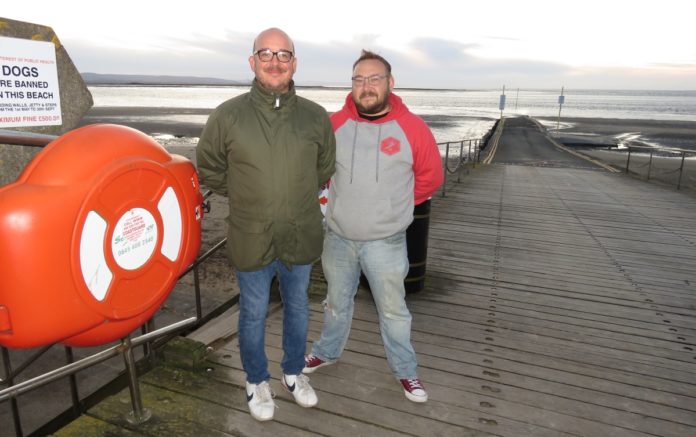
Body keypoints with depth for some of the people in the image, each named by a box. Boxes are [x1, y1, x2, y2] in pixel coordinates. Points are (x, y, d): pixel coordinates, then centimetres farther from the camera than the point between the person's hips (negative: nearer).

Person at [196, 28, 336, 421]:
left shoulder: (316, 117, -4)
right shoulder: (227, 115, -9)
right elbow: (210, 169, 4)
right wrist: (249, 199, 7)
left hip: (301, 238, 2)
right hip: (252, 241, -2)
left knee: (298, 309, 20)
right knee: (253, 314, 15)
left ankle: (294, 373, 44)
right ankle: (257, 381, 40)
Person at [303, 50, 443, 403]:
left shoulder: (412, 128, -10)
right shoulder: (334, 124, -5)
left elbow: (430, 177, 1)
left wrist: (393, 206, 6)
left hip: (386, 243, -2)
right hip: (338, 238, 2)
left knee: (393, 310, 13)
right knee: (337, 302, 22)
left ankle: (405, 371, 34)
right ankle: (327, 352, 45)